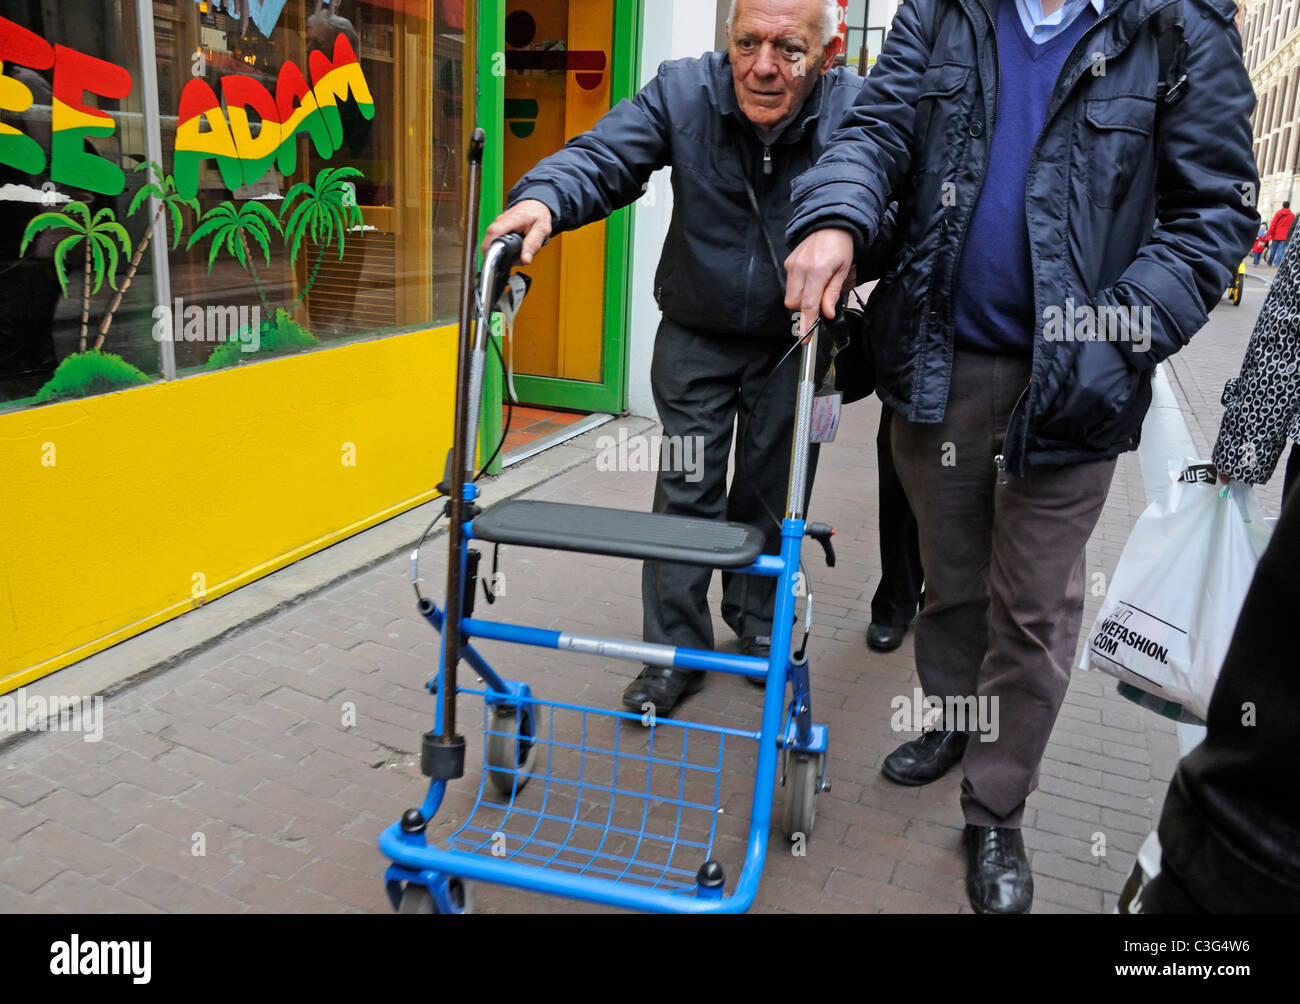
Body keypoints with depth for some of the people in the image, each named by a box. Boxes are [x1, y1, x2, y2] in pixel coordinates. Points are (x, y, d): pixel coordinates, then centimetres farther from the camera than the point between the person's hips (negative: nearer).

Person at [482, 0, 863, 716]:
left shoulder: (854, 111, -17)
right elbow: (602, 157, -21)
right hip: (696, 337, 0)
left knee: (771, 488, 13)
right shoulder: (682, 92, -14)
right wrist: (544, 199, -43)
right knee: (686, 488, 0)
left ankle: (758, 622, 37)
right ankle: (676, 649, 14)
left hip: (794, 341, 0)